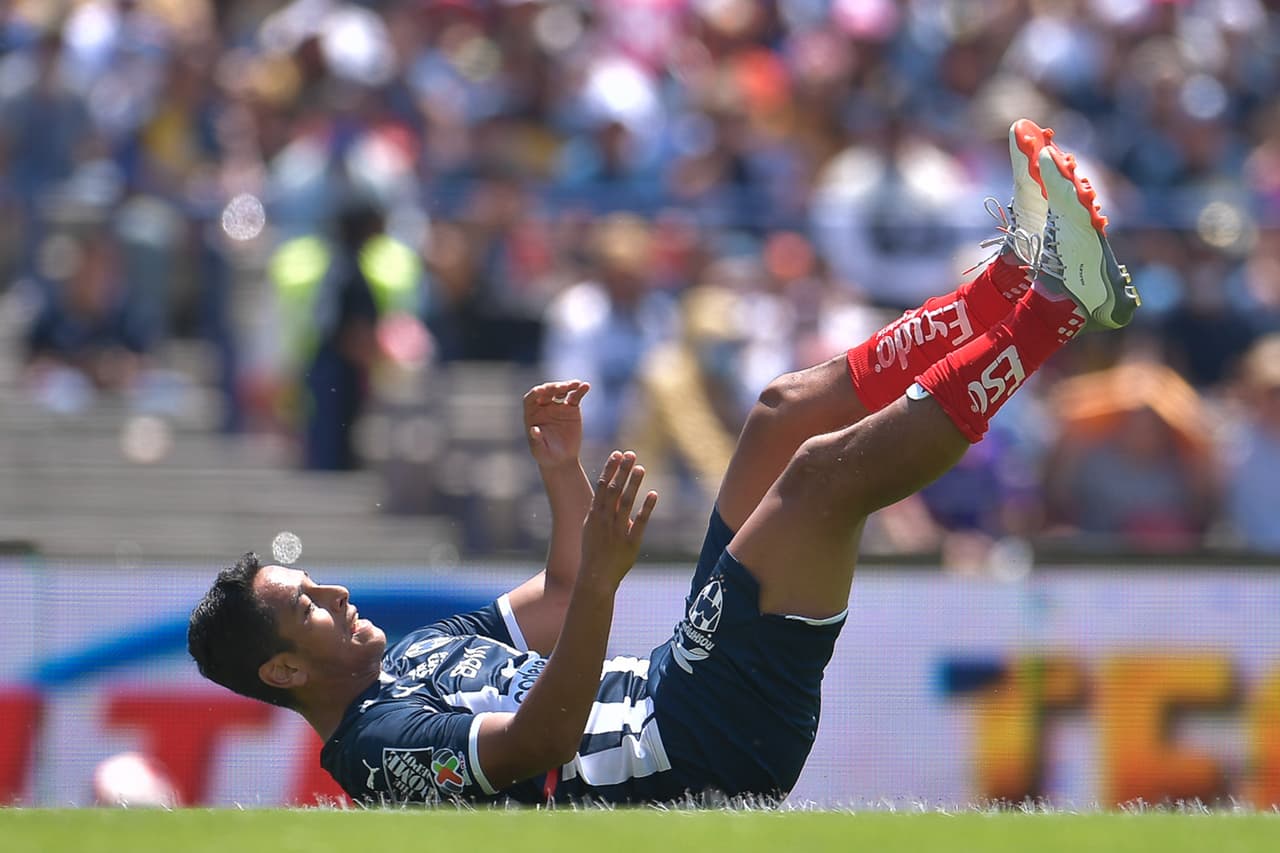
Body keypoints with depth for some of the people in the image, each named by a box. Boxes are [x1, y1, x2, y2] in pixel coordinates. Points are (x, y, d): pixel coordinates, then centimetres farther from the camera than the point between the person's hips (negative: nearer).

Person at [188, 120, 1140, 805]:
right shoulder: (381, 744, -15)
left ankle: (1011, 284, 2)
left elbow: (555, 598, 31)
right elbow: (542, 740, -32)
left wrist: (561, 468, 18)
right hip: (705, 743, -10)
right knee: (828, 468, -23)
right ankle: (1051, 305, -16)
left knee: (786, 411, 10)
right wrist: (601, 576, -42)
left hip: (671, 683, 10)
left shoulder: (414, 651, 17)